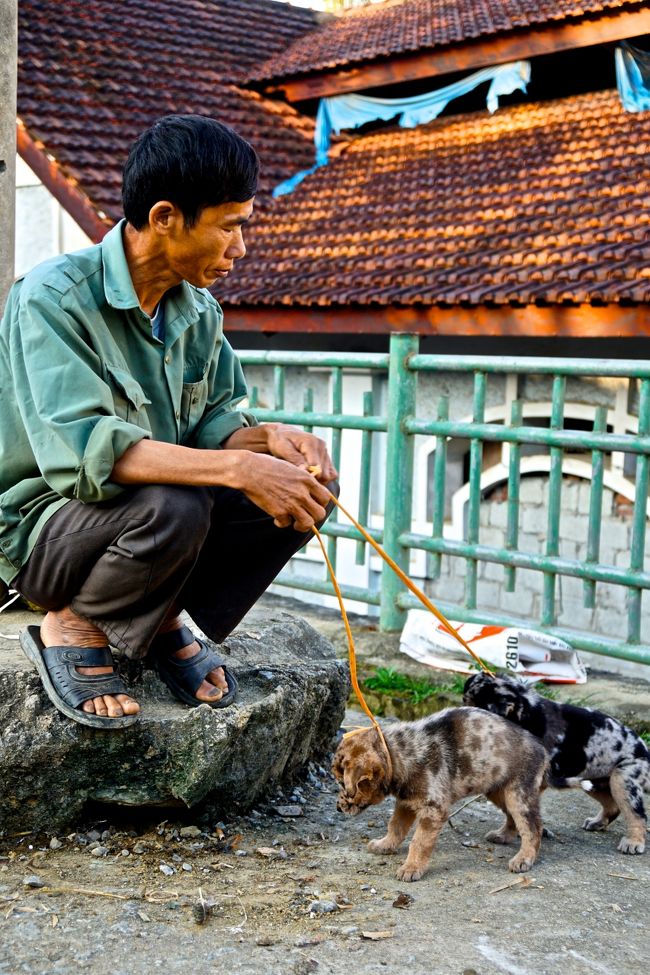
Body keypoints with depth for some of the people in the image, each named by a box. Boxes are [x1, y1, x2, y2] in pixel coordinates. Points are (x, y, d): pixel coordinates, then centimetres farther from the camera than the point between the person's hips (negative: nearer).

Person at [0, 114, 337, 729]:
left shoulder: (199, 310, 2)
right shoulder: (53, 298, -21)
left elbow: (210, 423, 7)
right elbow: (78, 449, -34)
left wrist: (266, 437, -18)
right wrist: (237, 469, -39)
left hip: (152, 516, 7)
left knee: (308, 482, -11)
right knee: (172, 506, -37)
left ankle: (162, 620, 2)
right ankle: (72, 627, -8)